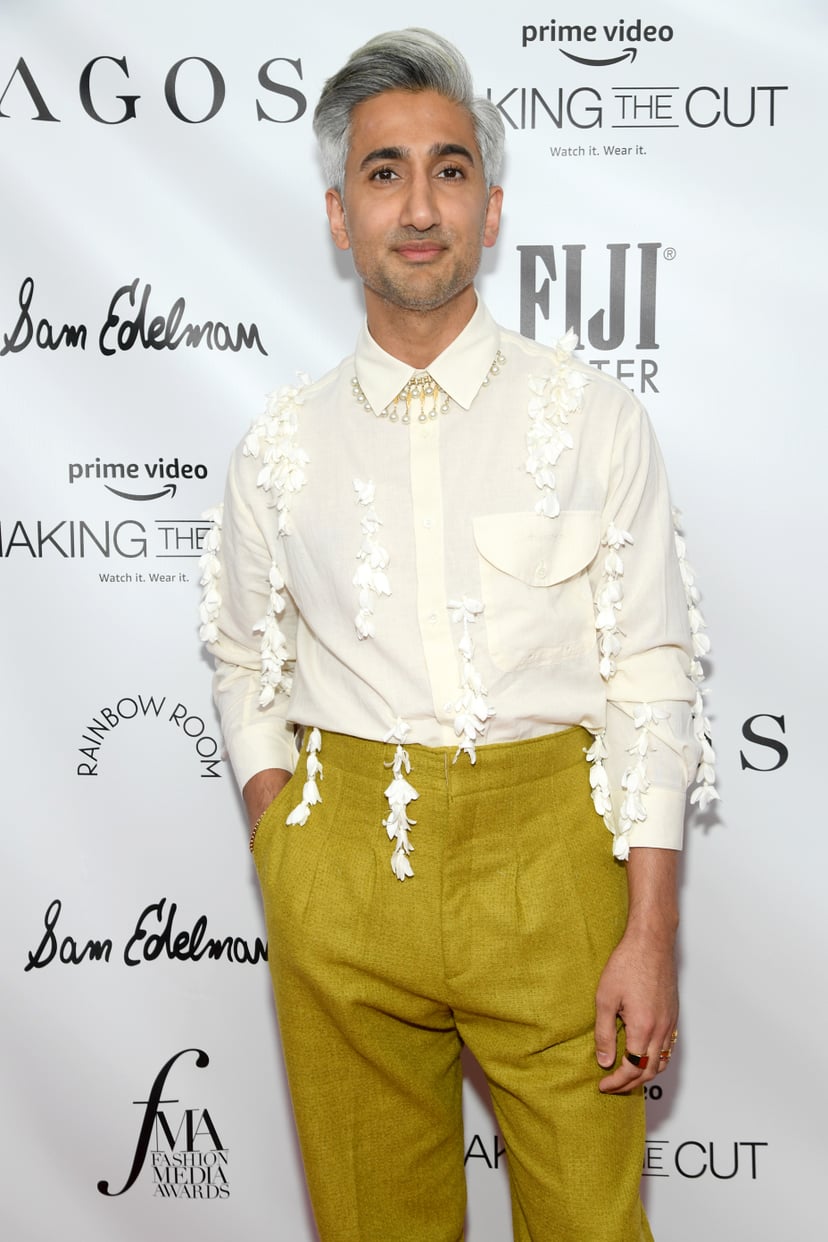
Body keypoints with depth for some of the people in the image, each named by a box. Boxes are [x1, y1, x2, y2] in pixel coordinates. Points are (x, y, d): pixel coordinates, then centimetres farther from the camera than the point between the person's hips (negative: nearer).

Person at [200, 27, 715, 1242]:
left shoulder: (592, 416, 0)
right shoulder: (283, 444, 6)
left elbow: (650, 680, -3)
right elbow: (246, 669, 14)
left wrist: (652, 935, -7)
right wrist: (282, 861, 4)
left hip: (547, 842, -1)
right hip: (340, 864, 2)